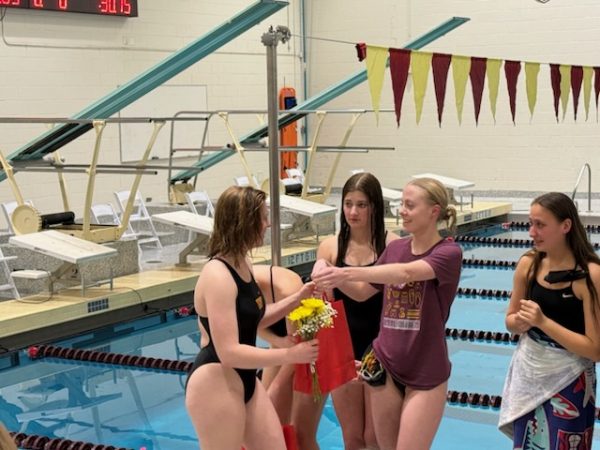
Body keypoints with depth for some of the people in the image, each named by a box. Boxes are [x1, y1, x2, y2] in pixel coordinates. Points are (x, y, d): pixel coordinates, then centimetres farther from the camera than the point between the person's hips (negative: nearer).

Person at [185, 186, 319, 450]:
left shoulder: (242, 264, 6)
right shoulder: (218, 276, -23)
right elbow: (229, 352, -28)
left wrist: (297, 299, 8)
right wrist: (291, 355, -26)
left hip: (244, 381, 10)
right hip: (215, 384, -10)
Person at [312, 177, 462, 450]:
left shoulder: (448, 252, -12)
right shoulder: (394, 248, 5)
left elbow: (406, 273, -31)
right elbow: (363, 291, 14)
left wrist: (348, 272, -41)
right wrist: (335, 277, -6)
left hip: (426, 373, -5)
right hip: (385, 365, 5)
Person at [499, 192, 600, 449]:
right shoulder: (528, 264, -5)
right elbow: (510, 320, 8)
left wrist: (543, 322, -25)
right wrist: (519, 322, -15)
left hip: (568, 382, -5)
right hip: (528, 374, 5)